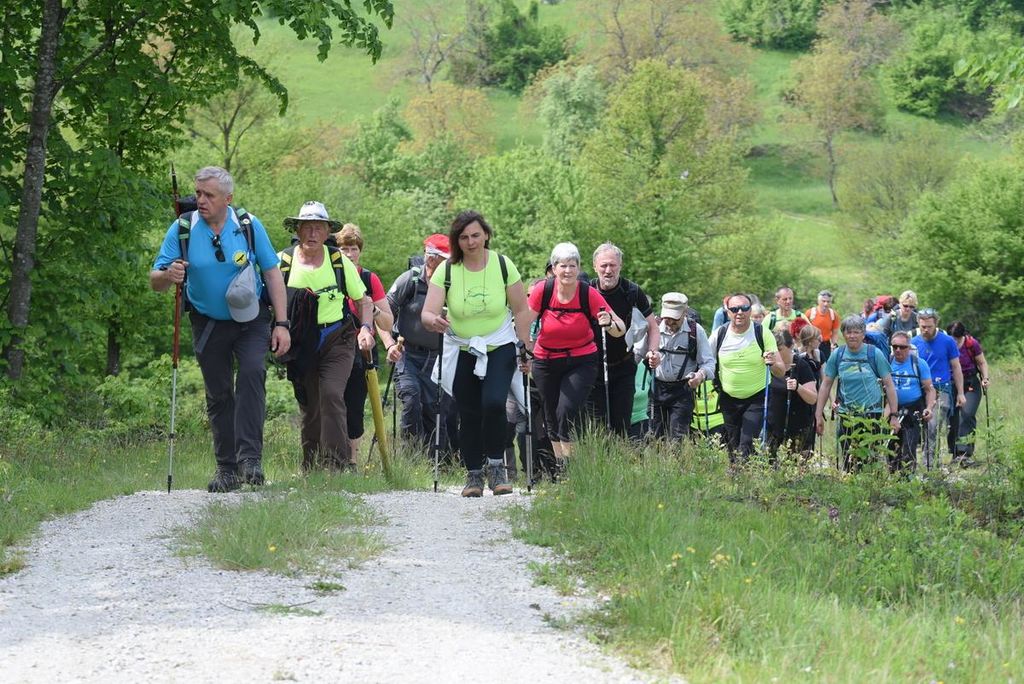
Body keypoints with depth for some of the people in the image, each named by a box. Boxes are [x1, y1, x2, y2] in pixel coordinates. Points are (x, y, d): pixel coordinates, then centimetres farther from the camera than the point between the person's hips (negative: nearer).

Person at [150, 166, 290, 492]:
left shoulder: (248, 225, -10)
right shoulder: (182, 229, -10)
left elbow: (272, 272, -4)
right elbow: (154, 280, -11)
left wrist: (281, 323, -9)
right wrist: (168, 275, -35)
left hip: (251, 320, -1)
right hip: (208, 324, 1)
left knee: (252, 373, -23)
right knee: (218, 394, 7)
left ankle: (250, 457, -26)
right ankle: (227, 468, 16)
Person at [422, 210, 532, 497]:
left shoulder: (503, 266, -9)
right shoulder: (446, 270, -10)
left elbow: (521, 310, -1)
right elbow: (427, 313, -17)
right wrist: (434, 321, -40)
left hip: (499, 347, -1)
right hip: (461, 350, 1)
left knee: (493, 403, -21)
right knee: (469, 414, 2)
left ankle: (496, 466, -6)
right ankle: (473, 474, 14)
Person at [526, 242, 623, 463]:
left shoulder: (589, 294, -16)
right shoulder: (542, 291, -13)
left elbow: (621, 329, -18)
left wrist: (609, 323, -40)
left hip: (581, 362, -2)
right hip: (545, 362, 2)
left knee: (567, 410, -20)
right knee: (551, 416, 9)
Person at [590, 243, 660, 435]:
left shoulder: (632, 291, -7)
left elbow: (652, 326, 3)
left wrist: (652, 351, -13)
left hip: (624, 367, 1)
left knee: (622, 424, -1)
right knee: (596, 424, -6)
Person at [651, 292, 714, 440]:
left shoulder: (696, 331, -4)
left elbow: (708, 362, -4)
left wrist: (701, 375, -26)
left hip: (683, 390, -2)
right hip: (657, 388, 2)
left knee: (678, 437, -11)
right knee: (655, 436, 3)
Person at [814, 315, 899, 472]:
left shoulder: (874, 354, -4)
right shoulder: (838, 355, 3)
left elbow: (889, 384, -1)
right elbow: (826, 384, 9)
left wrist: (893, 415, -4)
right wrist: (818, 415, 6)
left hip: (872, 413, -2)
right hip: (846, 415, 2)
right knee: (847, 460, 3)